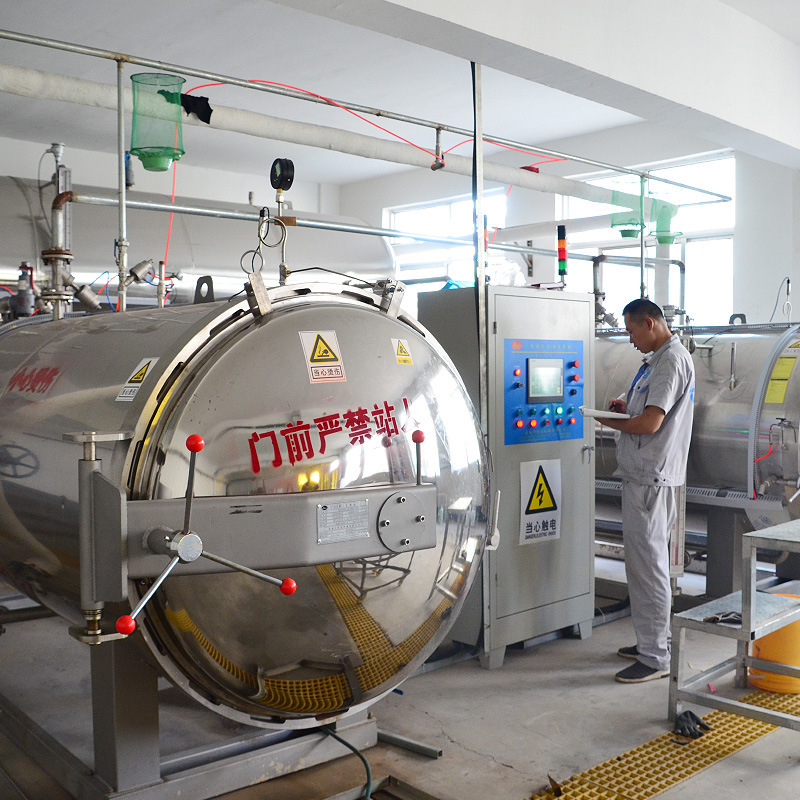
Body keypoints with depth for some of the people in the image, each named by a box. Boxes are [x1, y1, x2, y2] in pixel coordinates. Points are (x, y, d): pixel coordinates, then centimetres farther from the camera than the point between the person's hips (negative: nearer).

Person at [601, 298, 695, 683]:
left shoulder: (672, 360, -15)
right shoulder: (658, 359, 16)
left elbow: (650, 423, -22)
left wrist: (610, 421, -6)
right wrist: (627, 406, 9)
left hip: (650, 478, -11)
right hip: (643, 475, 11)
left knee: (648, 565, -5)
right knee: (644, 562, 17)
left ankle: (655, 658, 3)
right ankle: (651, 640, 29)